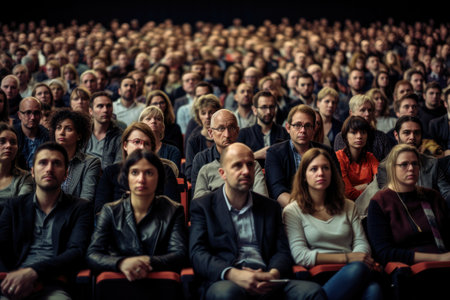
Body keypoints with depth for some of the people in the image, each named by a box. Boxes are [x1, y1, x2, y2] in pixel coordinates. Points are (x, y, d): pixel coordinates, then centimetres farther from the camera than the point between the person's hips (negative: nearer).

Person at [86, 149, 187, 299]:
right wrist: (121, 263, -22)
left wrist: (148, 262, -21)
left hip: (160, 287, 0)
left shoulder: (173, 211, 9)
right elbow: (92, 255, 0)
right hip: (119, 288, 0)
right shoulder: (111, 211, 10)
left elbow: (180, 255, 0)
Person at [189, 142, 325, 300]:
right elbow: (197, 253, 0)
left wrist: (273, 274, -10)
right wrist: (233, 274, -19)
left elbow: (282, 251, 15)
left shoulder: (270, 207, 23)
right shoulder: (202, 206, 12)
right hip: (225, 282, -2)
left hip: (266, 283, 2)